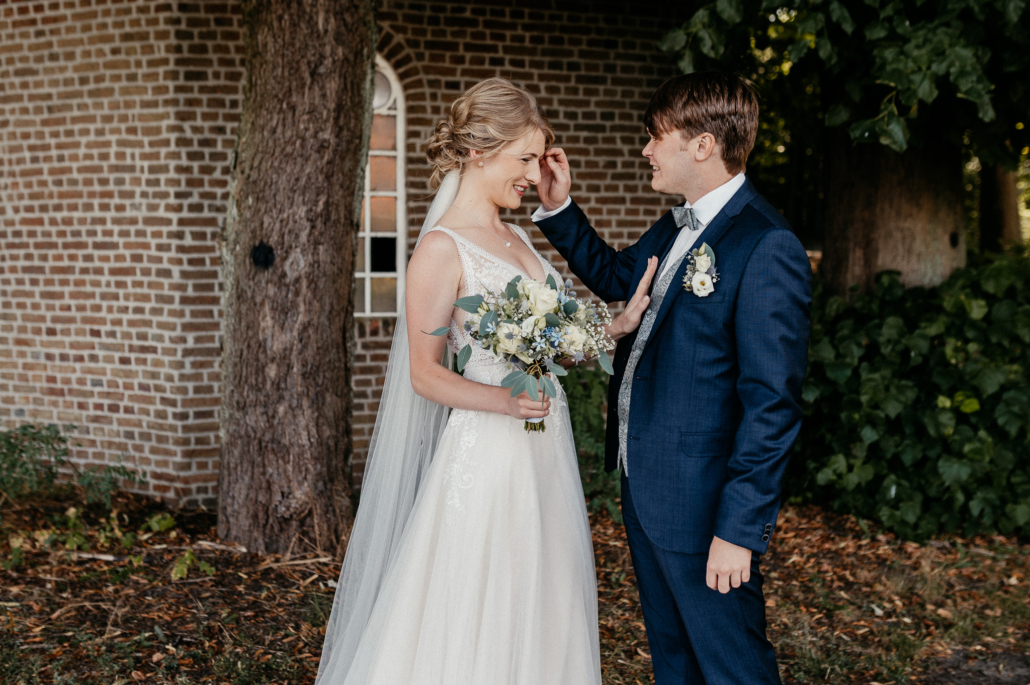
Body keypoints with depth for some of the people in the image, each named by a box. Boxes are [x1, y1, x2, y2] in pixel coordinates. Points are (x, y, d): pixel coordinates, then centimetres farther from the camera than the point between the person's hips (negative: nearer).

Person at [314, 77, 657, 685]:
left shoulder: (517, 238, 13)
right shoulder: (442, 248, -10)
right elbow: (425, 373, -11)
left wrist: (617, 327, 2)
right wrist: (503, 401, -26)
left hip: (545, 451, 8)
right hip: (484, 454, -8)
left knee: (540, 622, 11)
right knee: (472, 628, -1)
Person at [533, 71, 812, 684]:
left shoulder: (766, 250, -21)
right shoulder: (677, 227, 8)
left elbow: (772, 406, -23)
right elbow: (615, 276, 29)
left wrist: (739, 528, -23)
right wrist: (559, 209, 15)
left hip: (701, 504, -9)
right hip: (644, 487, 9)